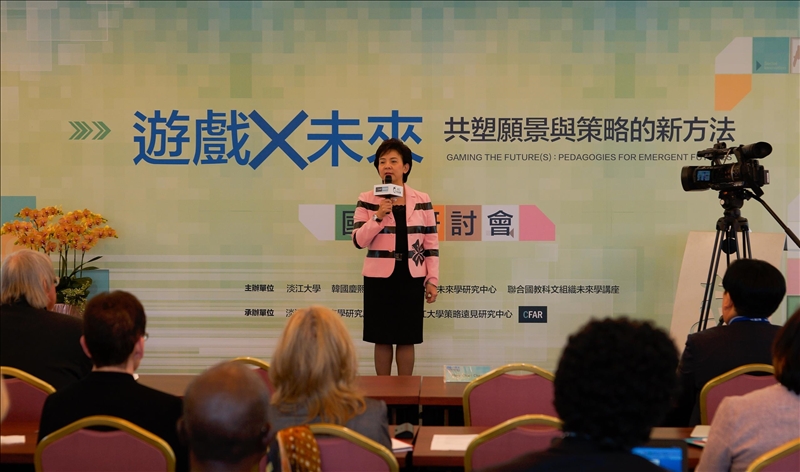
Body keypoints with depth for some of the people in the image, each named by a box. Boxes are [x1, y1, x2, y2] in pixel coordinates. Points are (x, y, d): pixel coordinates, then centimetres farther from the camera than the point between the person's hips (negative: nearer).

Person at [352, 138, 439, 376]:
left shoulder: (422, 200, 2)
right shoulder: (367, 200, -1)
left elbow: (431, 243, 4)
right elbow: (358, 241, -6)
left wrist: (432, 280, 0)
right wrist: (379, 216, -19)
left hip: (411, 277, 1)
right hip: (379, 277, -1)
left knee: (406, 338, 5)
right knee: (382, 338, 4)